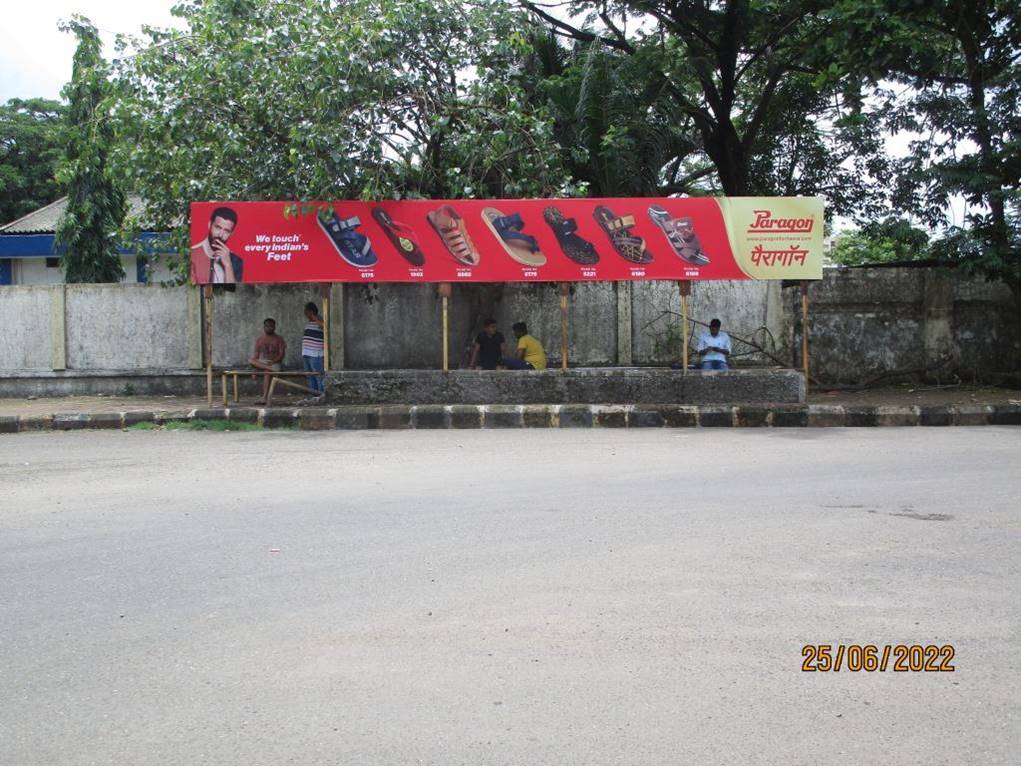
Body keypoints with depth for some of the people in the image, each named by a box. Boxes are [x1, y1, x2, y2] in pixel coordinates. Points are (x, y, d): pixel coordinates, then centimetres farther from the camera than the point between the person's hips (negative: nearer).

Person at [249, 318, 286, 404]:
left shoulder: (279, 339, 4)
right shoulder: (259, 339, 12)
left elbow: (282, 354, -3)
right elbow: (256, 354, 10)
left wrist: (273, 361, -22)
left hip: (275, 363, -3)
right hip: (261, 362, 3)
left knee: (267, 373, -35)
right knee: (250, 360, -28)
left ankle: (264, 397, -39)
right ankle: (271, 369, -37)